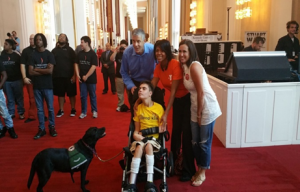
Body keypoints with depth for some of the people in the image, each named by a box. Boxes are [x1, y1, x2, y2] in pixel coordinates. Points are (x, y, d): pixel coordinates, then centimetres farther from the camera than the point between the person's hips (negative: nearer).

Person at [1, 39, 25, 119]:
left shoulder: (17, 55, -6)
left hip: (17, 80, -2)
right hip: (6, 81, 2)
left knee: (19, 98, 8)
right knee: (10, 99, 10)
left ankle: (21, 113, 19)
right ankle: (11, 113, 21)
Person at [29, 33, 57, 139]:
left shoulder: (49, 54, 0)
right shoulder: (33, 55, 4)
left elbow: (50, 70, -12)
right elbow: (30, 72, -4)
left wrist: (37, 69, -5)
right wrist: (44, 71, -10)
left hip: (47, 85, -2)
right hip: (37, 86, 2)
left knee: (50, 108, 4)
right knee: (39, 109, 7)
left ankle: (52, 127, 17)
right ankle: (41, 129, 16)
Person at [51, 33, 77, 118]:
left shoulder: (70, 50, 0)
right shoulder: (54, 50, 8)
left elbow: (74, 63, -4)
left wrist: (74, 75, -11)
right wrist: (51, 75, 2)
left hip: (69, 76, -3)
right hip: (57, 76, 3)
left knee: (71, 94, 5)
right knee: (60, 94, 9)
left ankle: (73, 109, 17)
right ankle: (61, 110, 19)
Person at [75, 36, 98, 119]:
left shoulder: (93, 54, -8)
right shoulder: (79, 53, 6)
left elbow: (93, 67, -14)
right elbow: (76, 64, 10)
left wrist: (86, 76, -15)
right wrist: (78, 75, -2)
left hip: (91, 78, -4)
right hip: (82, 78, 4)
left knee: (92, 95, 7)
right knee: (83, 96, 8)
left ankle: (94, 111, 20)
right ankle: (83, 112, 18)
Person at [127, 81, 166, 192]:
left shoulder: (159, 108, -1)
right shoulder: (138, 108, 6)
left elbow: (163, 128, 3)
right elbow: (136, 130, 8)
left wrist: (161, 129, -19)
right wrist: (137, 135, -13)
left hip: (154, 137, -1)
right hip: (140, 137, 1)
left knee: (148, 145, -35)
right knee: (139, 147, -32)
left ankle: (150, 183, -37)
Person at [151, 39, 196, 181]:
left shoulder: (175, 65, -27)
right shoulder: (158, 67, -4)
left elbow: (173, 90, -28)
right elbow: (151, 86, -3)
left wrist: (166, 113, -27)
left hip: (188, 98, -7)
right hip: (177, 99, 7)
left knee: (187, 134, -2)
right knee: (175, 131, 16)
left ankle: (189, 170, 12)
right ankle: (173, 162, 35)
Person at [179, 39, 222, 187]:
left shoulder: (194, 66, -20)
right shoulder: (185, 66, 6)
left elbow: (201, 92, -20)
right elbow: (192, 91, 7)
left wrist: (200, 113, -14)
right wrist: (196, 112, 5)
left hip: (207, 107, -8)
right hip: (195, 108, 8)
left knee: (204, 142, 7)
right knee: (195, 142, 14)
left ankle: (202, 172, 25)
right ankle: (199, 169, 33)